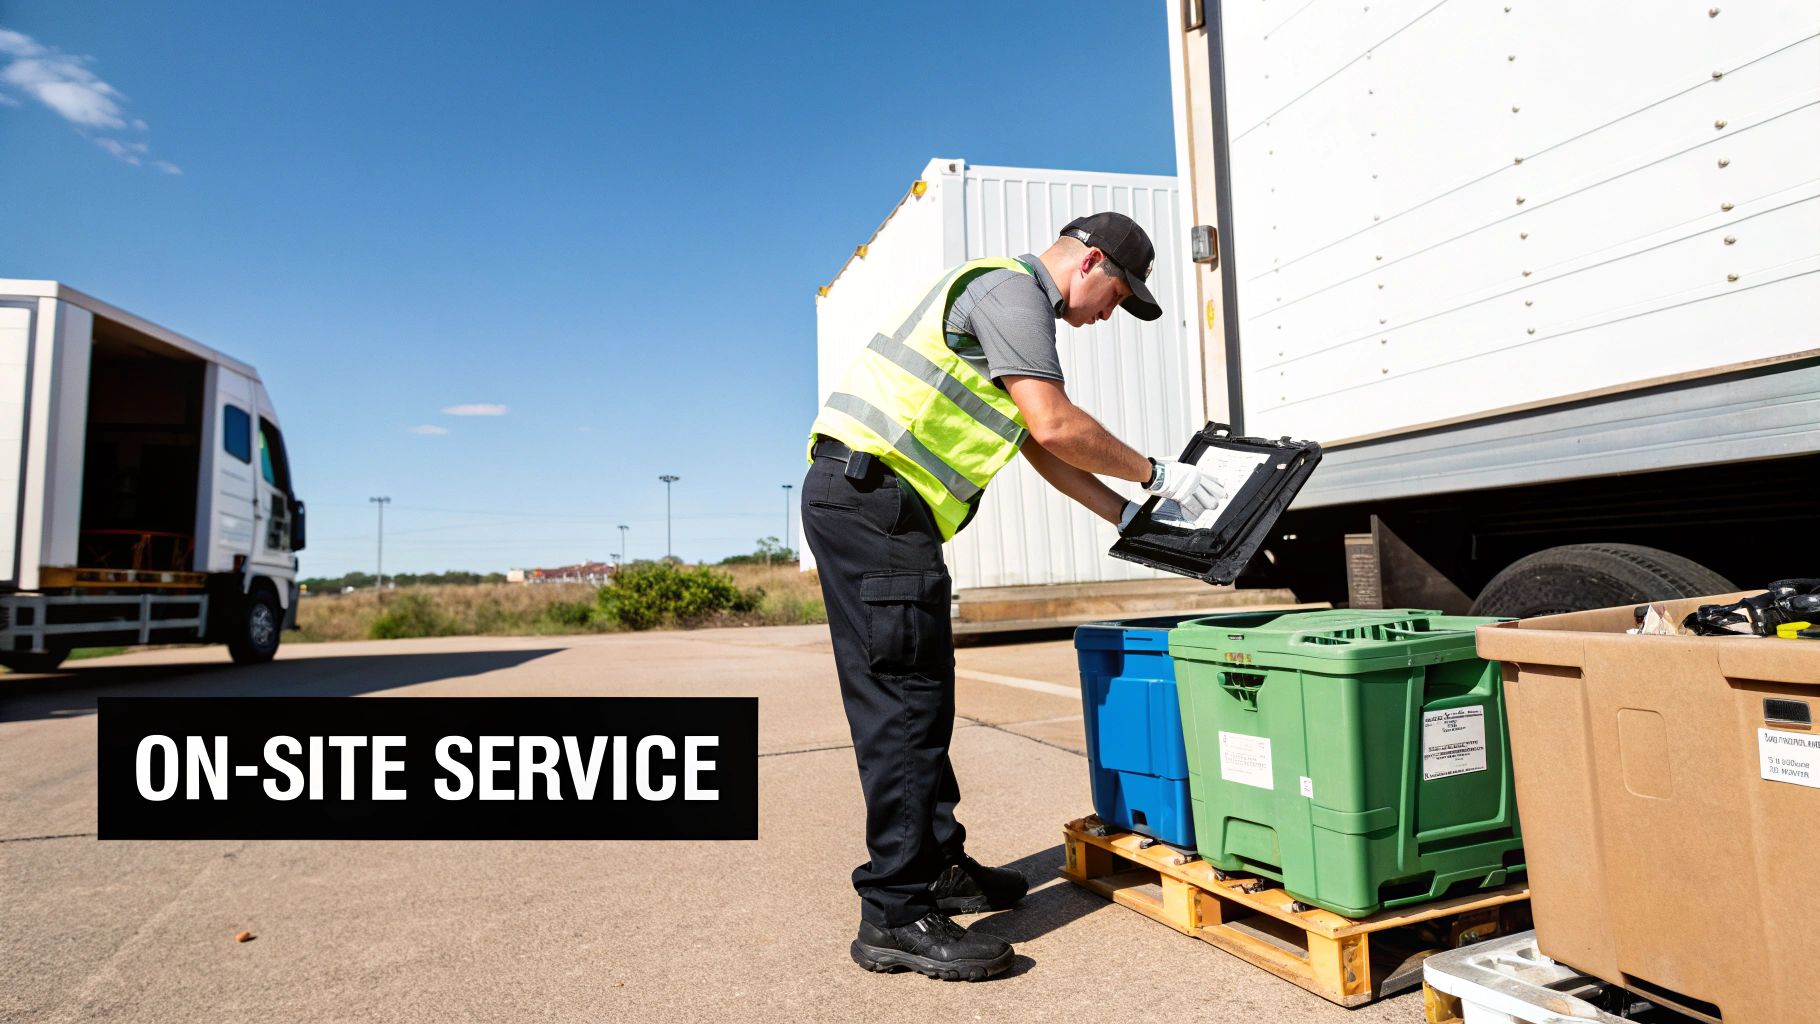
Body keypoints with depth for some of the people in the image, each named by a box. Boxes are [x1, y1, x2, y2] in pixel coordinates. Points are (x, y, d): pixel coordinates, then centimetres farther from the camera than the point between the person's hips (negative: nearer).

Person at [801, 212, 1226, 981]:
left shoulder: (1019, 306, 28)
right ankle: (897, 917, -3)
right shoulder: (1011, 288, -5)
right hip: (872, 494, -11)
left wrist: (1127, 515, 22)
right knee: (905, 700, -10)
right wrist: (1157, 473, -2)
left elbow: (1042, 449, 26)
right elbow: (1056, 425, -15)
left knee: (909, 700, 13)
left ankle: (940, 867, 24)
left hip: (861, 503, 11)